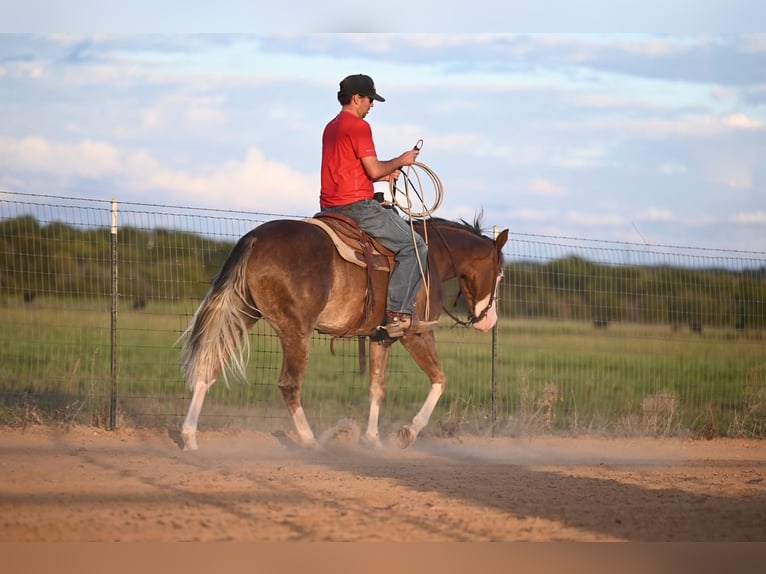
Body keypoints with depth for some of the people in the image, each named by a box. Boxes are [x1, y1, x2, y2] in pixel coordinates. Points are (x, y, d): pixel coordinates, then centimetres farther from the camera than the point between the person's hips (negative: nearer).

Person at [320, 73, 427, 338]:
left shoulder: (331, 127, 19)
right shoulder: (359, 126, -10)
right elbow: (374, 170, -15)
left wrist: (383, 174, 18)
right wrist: (400, 161, 2)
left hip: (330, 206, 10)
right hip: (357, 205, -10)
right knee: (414, 247, -5)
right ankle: (397, 313, -14)